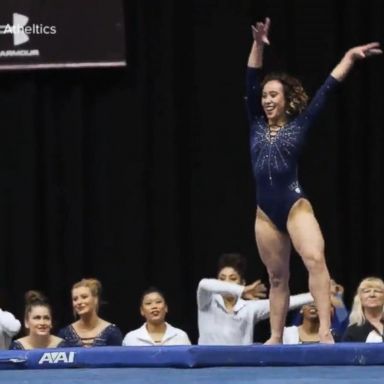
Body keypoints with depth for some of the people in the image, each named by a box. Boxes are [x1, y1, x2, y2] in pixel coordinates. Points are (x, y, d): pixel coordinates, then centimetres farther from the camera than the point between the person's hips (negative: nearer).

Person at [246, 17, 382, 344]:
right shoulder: (257, 126, 12)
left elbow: (327, 89, 4)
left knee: (315, 259, -25)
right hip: (266, 213, 4)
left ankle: (325, 331, -32)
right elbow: (251, 84, 7)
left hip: (296, 206, -4)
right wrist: (258, 45, -2)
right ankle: (276, 338, 16)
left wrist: (350, 57, 2)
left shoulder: (299, 125, 5)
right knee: (277, 277, 9)